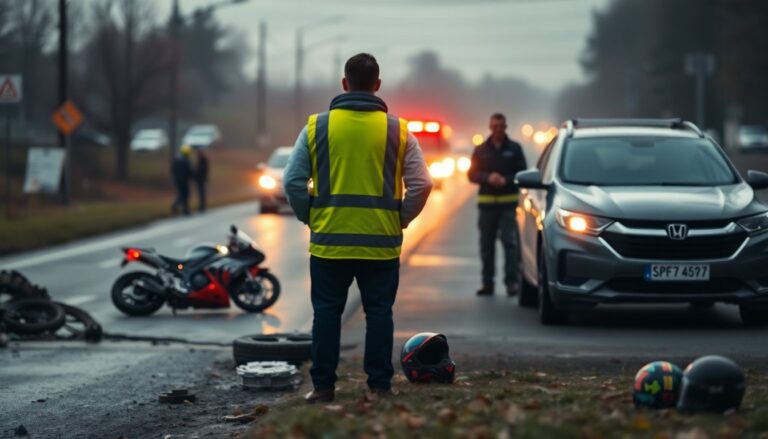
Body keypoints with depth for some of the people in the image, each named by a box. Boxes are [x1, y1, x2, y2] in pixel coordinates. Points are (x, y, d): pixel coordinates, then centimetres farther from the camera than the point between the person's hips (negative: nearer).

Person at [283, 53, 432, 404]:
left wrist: (309, 218, 9)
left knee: (327, 313, 8)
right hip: (381, 243, 0)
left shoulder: (317, 126, -1)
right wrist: (399, 220, 8)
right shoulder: (397, 130, -1)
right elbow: (421, 184, -4)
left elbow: (293, 181, -3)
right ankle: (380, 386, 9)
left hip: (329, 240, 0)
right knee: (378, 314, 9)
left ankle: (323, 386, 9)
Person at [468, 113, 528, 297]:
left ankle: (512, 281, -12)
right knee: (486, 244, 5)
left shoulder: (514, 148, 7)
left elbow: (522, 173, 3)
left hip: (508, 203, -3)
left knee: (509, 241, -11)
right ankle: (487, 282, 11)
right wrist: (488, 178, -12)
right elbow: (472, 174, 7)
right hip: (486, 202, 3)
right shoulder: (481, 150, 12)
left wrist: (506, 180, -15)